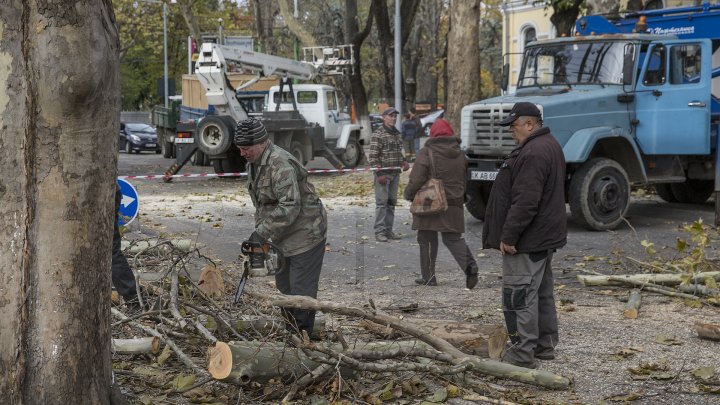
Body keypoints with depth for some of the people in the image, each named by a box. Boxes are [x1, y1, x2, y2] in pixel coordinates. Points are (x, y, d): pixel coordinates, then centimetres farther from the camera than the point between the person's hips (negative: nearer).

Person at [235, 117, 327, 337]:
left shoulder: (281, 164, -25)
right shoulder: (253, 164, 7)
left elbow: (290, 206, -32)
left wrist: (262, 232, -29)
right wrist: (259, 231, 7)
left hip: (305, 234, -10)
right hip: (283, 237, 10)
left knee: (301, 290, -6)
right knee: (284, 286, 17)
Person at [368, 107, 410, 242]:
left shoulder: (396, 133, 14)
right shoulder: (378, 134, -10)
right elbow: (372, 156, -13)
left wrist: (404, 161, 5)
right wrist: (379, 173, -19)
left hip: (395, 174, 7)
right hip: (383, 174, -7)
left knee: (392, 202, 11)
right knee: (382, 202, -6)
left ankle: (388, 230, 18)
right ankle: (379, 232, -2)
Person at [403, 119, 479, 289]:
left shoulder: (426, 153, -11)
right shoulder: (460, 154, 9)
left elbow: (416, 179, -15)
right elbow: (465, 180, 14)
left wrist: (408, 195, 0)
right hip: (454, 205, 5)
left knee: (427, 240, 7)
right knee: (453, 239, 9)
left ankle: (428, 276, 11)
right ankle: (470, 266, -14)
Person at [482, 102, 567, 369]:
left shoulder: (533, 153, -21)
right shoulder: (550, 145, 15)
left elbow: (525, 201, -26)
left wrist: (508, 236, -21)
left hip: (527, 240, -11)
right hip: (545, 237, 11)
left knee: (519, 295, -7)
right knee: (542, 292, 17)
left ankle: (523, 353, -4)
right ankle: (545, 346, 25)